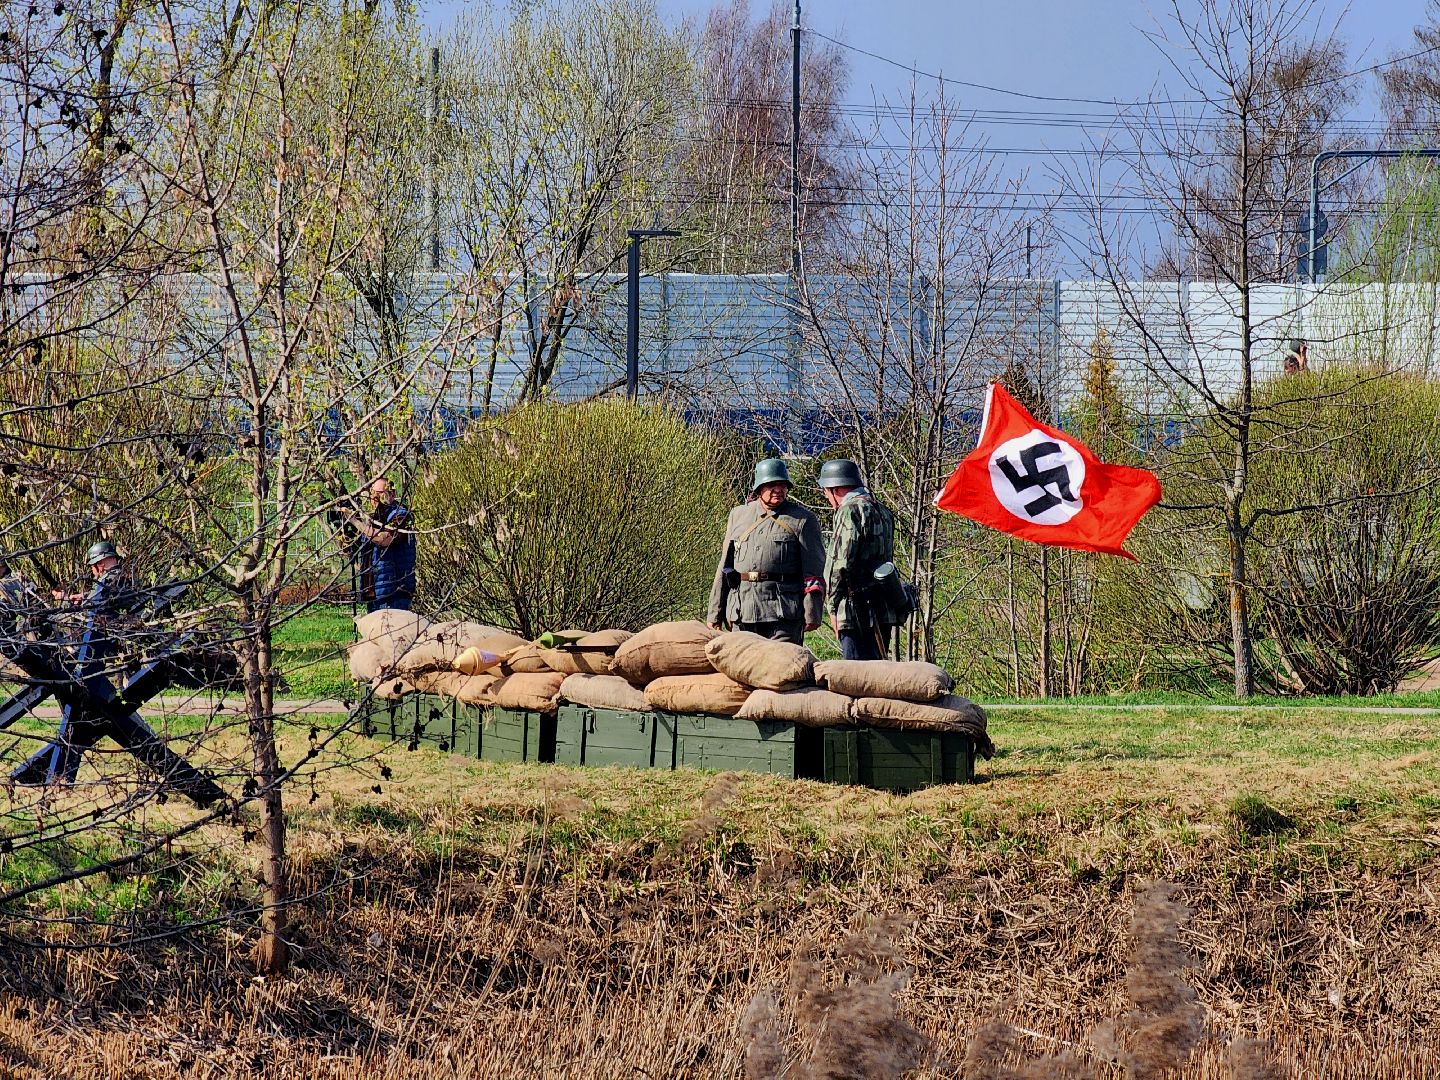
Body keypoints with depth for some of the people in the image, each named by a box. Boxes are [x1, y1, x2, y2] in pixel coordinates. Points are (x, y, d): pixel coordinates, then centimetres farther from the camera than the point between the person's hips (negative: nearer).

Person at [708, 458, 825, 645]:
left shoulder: (803, 520, 4)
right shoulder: (738, 516, 15)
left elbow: (814, 571, 0)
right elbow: (724, 567, 17)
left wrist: (812, 614, -8)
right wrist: (715, 613, 13)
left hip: (784, 612, -4)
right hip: (742, 612, 4)